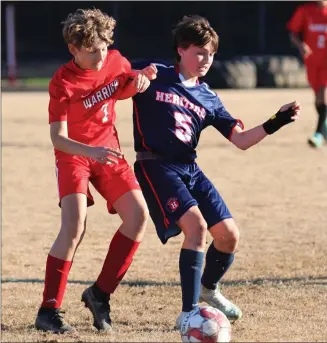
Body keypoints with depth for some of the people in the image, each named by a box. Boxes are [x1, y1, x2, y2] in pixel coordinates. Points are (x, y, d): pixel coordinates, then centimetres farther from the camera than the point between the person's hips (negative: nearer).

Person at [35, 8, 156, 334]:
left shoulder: (115, 61, -5)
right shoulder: (62, 83, -21)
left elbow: (125, 89, 18)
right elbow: (57, 138, -24)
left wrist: (139, 80, -6)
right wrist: (91, 151, -41)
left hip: (107, 151, 6)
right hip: (73, 155, -6)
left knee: (138, 215, -9)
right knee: (74, 227, -23)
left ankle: (100, 294, 3)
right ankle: (48, 311, -16)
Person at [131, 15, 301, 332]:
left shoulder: (208, 98, 12)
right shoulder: (154, 76, -3)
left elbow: (241, 140, 10)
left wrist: (274, 124, -5)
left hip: (190, 170, 7)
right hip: (156, 166, -6)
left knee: (228, 234, 3)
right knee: (196, 224, -25)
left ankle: (208, 289, 34)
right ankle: (188, 314, -22)